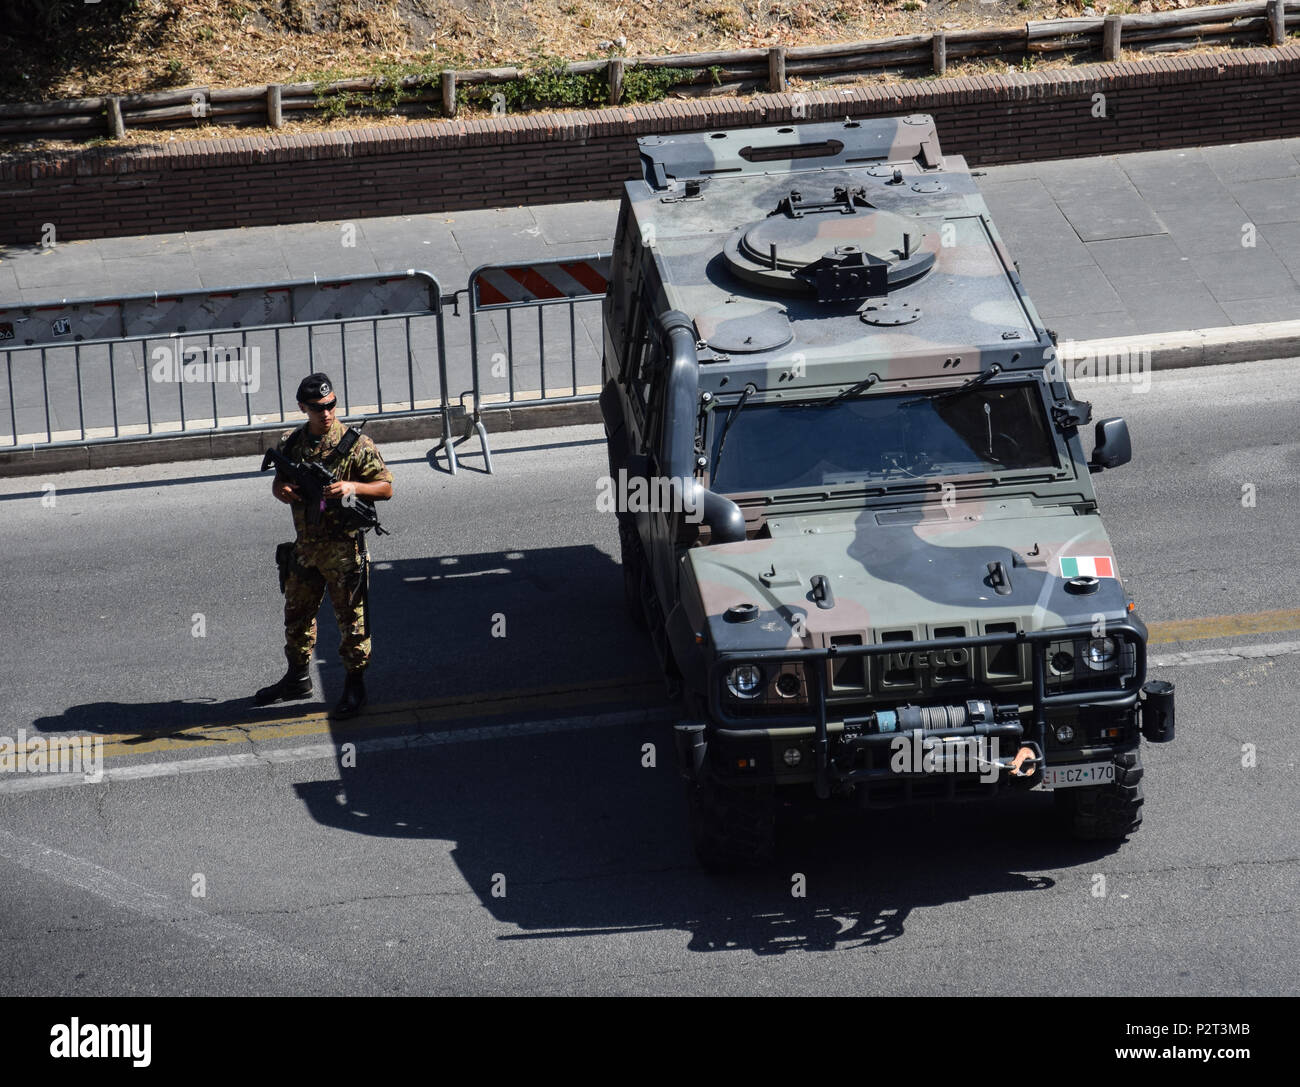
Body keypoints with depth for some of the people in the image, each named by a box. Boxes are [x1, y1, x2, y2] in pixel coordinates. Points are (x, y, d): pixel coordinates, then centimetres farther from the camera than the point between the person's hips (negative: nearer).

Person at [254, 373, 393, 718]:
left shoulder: (355, 445, -10)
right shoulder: (292, 443, 4)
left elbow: (386, 488, -6)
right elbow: (278, 483, 17)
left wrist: (352, 487, -23)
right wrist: (283, 491, -7)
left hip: (344, 550, -5)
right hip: (305, 547, 5)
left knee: (352, 619, 2)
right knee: (297, 614, 17)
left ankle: (354, 686, 15)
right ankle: (297, 679, 34)